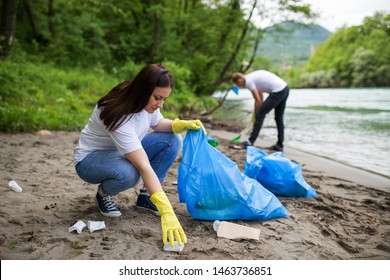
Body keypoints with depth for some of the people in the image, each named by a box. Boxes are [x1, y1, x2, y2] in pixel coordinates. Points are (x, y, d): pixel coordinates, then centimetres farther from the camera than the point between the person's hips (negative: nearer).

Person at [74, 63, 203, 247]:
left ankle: (146, 196, -2)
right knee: (128, 174, -41)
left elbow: (157, 123, 7)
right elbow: (145, 168, -42)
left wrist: (182, 125, -15)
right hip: (90, 158, -7)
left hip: (124, 153, 7)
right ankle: (103, 194, -4)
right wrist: (166, 212, -45)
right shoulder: (119, 115, -37)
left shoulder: (146, 101, -14)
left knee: (172, 140, -13)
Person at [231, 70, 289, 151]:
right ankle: (279, 145, 21)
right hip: (285, 89, 10)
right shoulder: (253, 77, 21)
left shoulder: (248, 81, -8)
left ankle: (250, 141, 2)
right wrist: (257, 112, 23)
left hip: (278, 92, -10)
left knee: (260, 115, -3)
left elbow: (258, 100, -9)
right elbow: (261, 97, 24)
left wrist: (256, 114, 4)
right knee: (279, 118, 16)